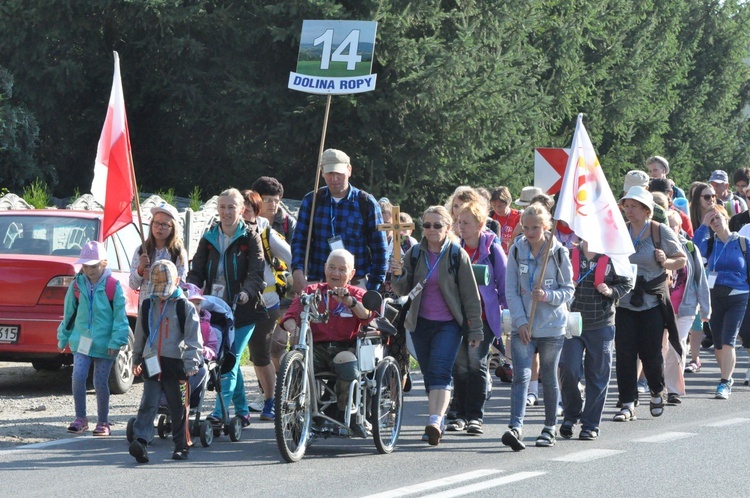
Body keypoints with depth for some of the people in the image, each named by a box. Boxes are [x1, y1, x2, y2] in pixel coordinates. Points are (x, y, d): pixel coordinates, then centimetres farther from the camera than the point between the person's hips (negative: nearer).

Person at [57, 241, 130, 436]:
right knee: (78, 377, -12)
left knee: (100, 383, 4)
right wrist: (63, 337, 15)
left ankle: (103, 422, 17)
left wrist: (116, 341, -11)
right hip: (81, 340, 3)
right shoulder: (77, 285, 3)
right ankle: (80, 419, 1)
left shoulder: (113, 286, -7)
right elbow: (69, 313, 12)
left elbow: (120, 316, -6)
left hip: (104, 344, -2)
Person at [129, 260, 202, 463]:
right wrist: (136, 359, 25)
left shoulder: (184, 307, -1)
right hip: (151, 364, 3)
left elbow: (194, 338, -3)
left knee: (178, 408, 6)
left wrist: (190, 366, -11)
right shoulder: (147, 306, 12)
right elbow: (140, 335, 24)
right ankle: (140, 441, -22)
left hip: (175, 364, -3)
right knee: (148, 404, -10)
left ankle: (181, 446, 18)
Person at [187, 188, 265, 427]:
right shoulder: (209, 239, 11)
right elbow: (197, 272, 8)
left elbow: (256, 273, -11)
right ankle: (242, 411, 20)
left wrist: (247, 292, -31)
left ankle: (219, 413, -18)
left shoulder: (250, 239, -1)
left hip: (241, 311, -4)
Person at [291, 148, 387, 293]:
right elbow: (299, 240, 6)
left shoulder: (366, 203, 2)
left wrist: (373, 287, -2)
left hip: (356, 285, -1)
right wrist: (298, 270, -13)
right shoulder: (311, 201, 8)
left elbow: (378, 247, 5)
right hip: (317, 284, 1)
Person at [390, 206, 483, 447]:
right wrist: (397, 276, -17)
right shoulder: (414, 254, 6)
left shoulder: (457, 255, -3)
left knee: (440, 371, -19)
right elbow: (403, 290, 6)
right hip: (421, 324, 4)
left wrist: (475, 329, 0)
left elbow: (470, 295, 0)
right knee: (429, 374, 7)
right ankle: (438, 421, 17)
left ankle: (435, 421, -30)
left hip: (449, 324, -4)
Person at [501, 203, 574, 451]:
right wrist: (520, 321, -9)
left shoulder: (558, 252, -1)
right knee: (521, 375, -14)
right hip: (522, 326, 1)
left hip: (552, 327, -1)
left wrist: (548, 296, -19)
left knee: (549, 378, 9)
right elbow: (511, 290, 2)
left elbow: (568, 289, 1)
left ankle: (550, 428, 22)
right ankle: (516, 428, -25)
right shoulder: (516, 251, 3)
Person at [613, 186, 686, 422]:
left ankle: (657, 392, 28)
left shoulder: (661, 232, -1)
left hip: (653, 302, -2)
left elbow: (681, 260, 6)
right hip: (624, 302, 2)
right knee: (624, 353, -5)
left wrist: (665, 262, -15)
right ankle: (628, 404, 0)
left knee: (651, 351, 0)